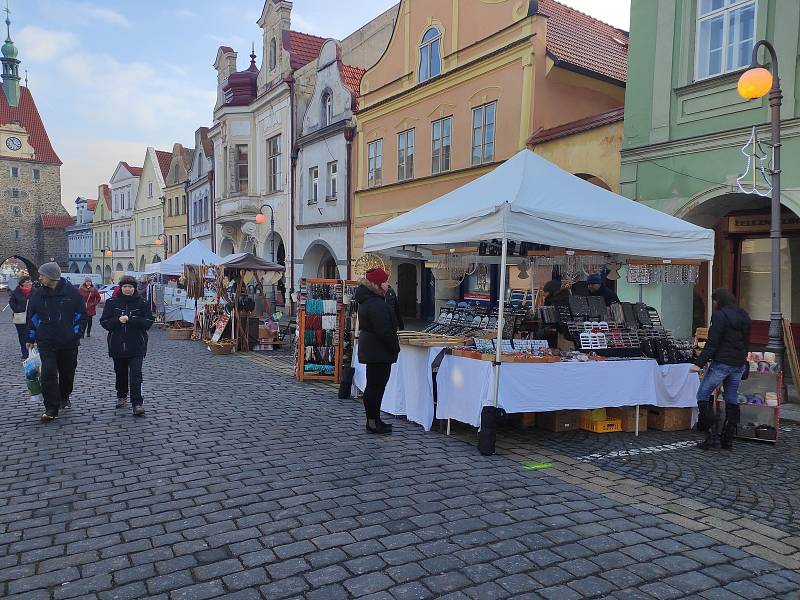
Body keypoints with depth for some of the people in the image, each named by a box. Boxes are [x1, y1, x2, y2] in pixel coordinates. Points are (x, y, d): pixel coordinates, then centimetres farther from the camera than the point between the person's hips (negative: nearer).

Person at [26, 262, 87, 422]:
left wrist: (77, 334, -3)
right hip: (46, 342, 1)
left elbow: (81, 314, 1)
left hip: (68, 342, -1)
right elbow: (32, 317, 12)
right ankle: (51, 408, -5)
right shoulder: (38, 294, 2)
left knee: (67, 372, 12)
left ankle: (64, 397, 37)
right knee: (48, 373, -10)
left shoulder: (71, 292, -5)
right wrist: (31, 338, 11)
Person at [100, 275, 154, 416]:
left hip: (136, 346, -3)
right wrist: (118, 320, -17)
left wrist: (130, 320, -18)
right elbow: (104, 322, 1)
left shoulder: (142, 303, -1)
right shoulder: (112, 303, 5)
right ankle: (121, 396, 36)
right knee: (120, 373, 16)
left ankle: (137, 403, -9)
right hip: (117, 345, 3)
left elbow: (148, 322, -7)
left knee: (135, 374, -9)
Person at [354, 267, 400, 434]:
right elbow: (384, 331, -25)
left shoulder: (367, 300, 13)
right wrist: (395, 347, -13)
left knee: (373, 385, 16)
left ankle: (373, 420, 25)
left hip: (370, 350, 11)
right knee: (376, 386, -4)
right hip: (379, 351, -11)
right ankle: (373, 422, 3)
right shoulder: (377, 304, -21)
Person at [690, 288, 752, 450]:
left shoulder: (720, 316, -12)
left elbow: (712, 343, -18)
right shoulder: (744, 316, 12)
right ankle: (728, 440, 16)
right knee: (732, 400, 12)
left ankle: (712, 435, -4)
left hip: (722, 363, -8)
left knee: (702, 396, 1)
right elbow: (746, 342, 18)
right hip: (739, 364, 8)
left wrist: (699, 363, -17)